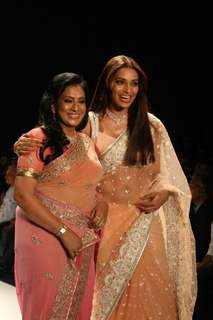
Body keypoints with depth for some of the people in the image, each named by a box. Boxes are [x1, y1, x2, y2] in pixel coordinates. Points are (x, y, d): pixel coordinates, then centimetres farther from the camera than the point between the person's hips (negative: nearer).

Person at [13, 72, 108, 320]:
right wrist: (63, 232, -18)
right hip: (45, 236, -6)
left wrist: (102, 204, 0)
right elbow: (22, 195, -16)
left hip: (83, 241, 6)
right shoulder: (39, 139, -9)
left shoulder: (87, 143, 12)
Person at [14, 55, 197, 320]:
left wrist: (163, 193, -13)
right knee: (108, 290, 3)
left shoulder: (152, 126, 5)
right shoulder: (90, 122, 3)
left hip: (144, 220, 1)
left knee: (145, 293, 0)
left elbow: (163, 172, 9)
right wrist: (24, 146, -16)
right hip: (106, 221, -1)